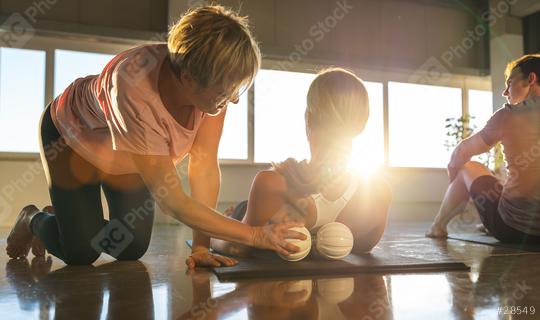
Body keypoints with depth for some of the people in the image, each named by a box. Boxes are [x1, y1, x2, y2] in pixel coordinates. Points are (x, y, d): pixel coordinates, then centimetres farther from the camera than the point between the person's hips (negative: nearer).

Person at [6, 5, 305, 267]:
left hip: (129, 154, 5)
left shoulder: (215, 79, -29)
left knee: (132, 249, 1)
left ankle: (64, 219, 30)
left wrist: (201, 246, -27)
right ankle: (33, 220, 27)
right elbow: (173, 202, -41)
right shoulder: (136, 92, -44)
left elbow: (204, 163, -25)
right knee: (80, 252, -7)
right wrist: (259, 236, -39)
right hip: (72, 136, -4)